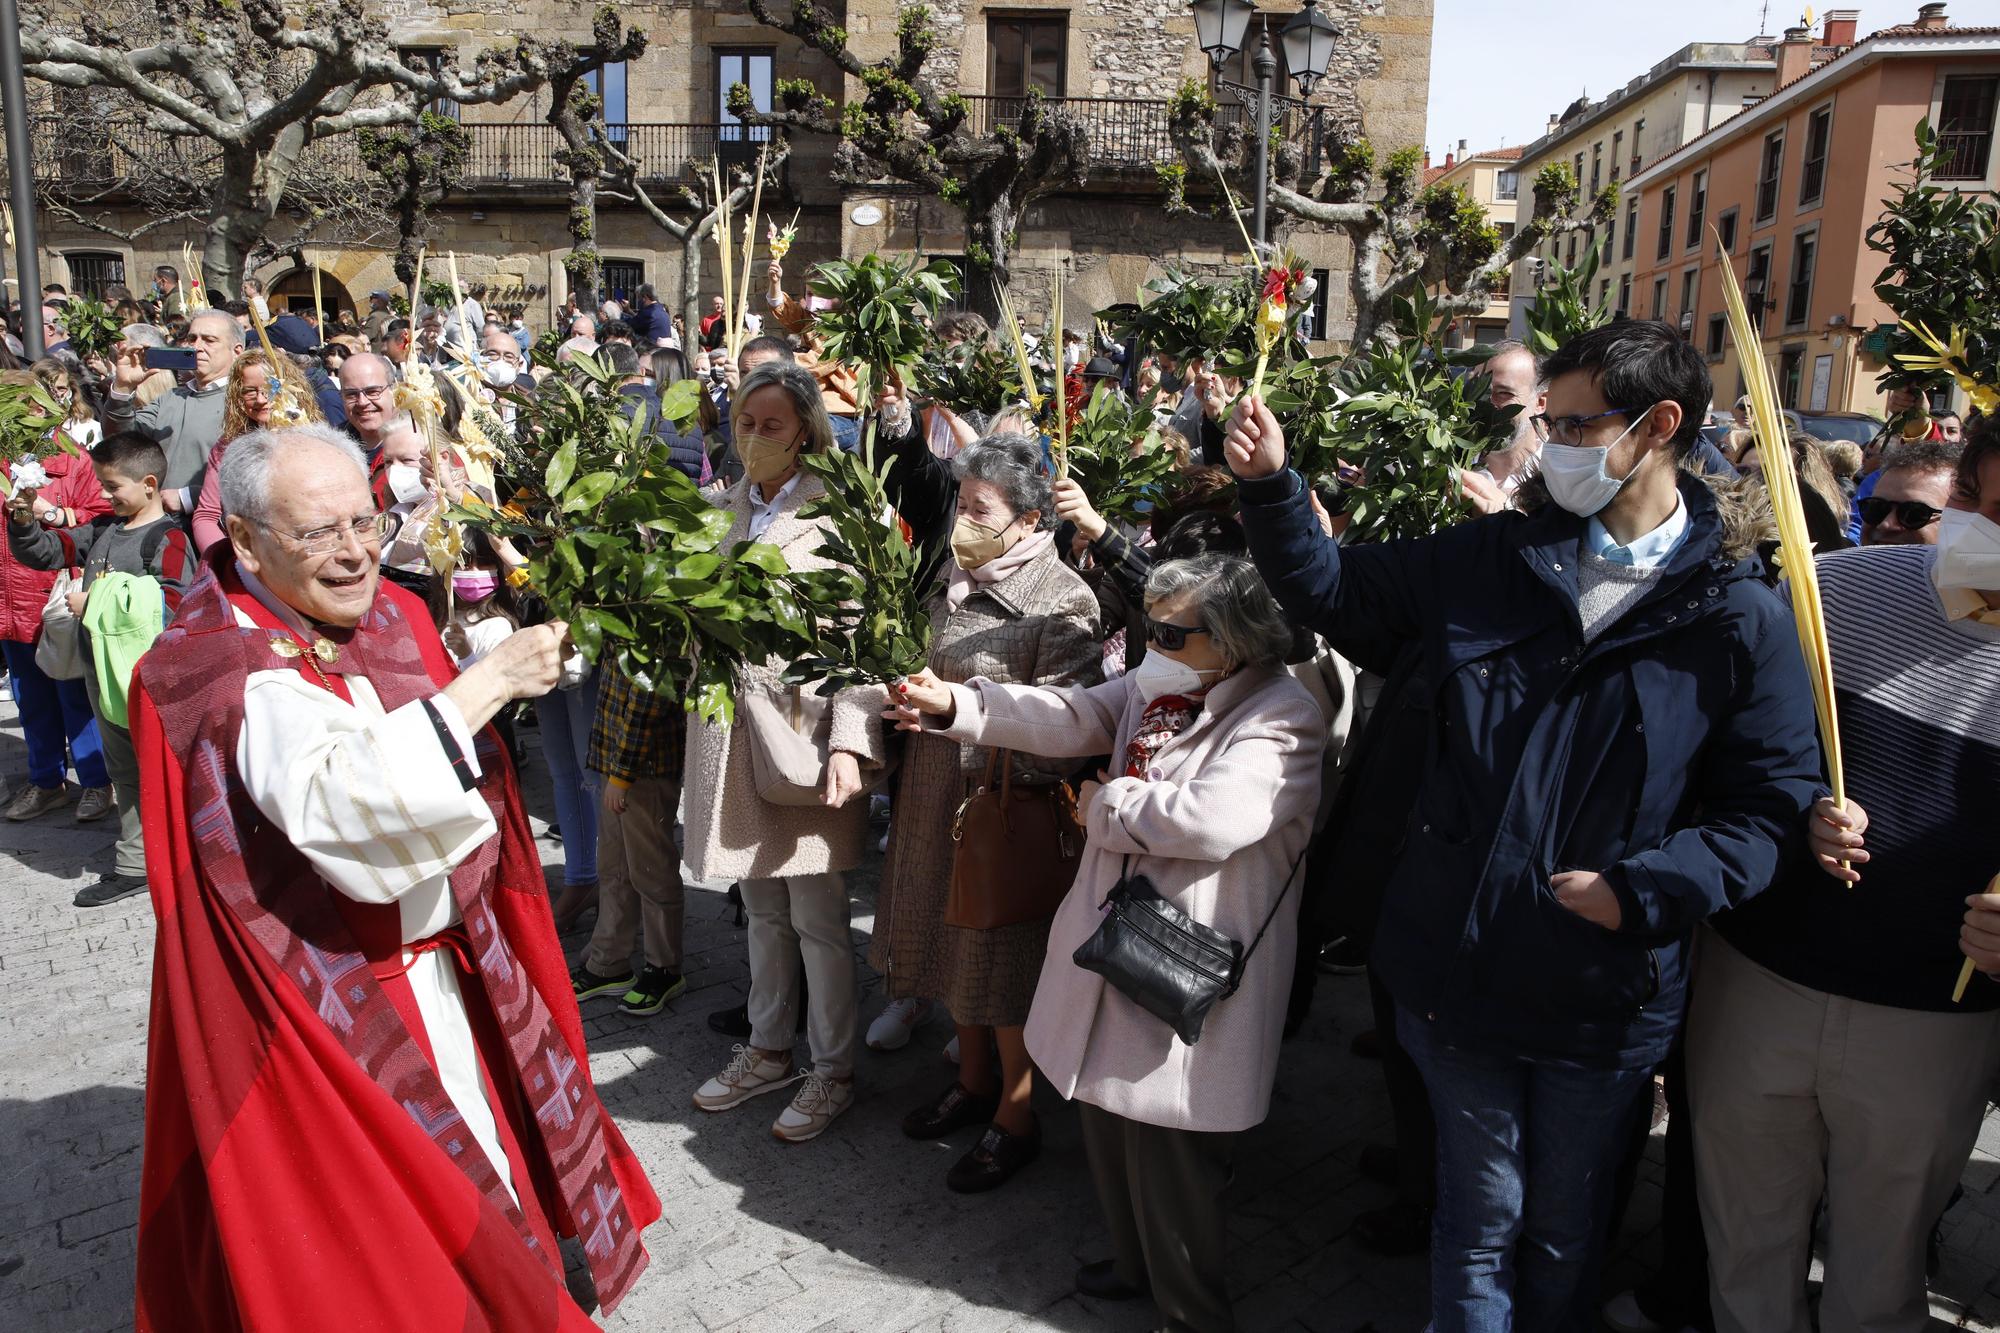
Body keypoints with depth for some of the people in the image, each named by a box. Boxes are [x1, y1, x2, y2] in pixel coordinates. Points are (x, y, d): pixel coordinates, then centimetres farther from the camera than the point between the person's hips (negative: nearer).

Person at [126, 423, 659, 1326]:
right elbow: (333, 800, -37)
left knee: (477, 1166, 22)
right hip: (333, 1005, -6)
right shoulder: (217, 669, -20)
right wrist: (485, 682, -36)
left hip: (445, 967, 7)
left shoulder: (392, 618, 1)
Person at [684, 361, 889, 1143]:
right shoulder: (717, 512, 10)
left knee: (816, 915, 3)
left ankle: (833, 1069, 20)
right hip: (732, 727, 5)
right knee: (762, 909, 18)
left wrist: (850, 742, -23)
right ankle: (768, 1049, 34)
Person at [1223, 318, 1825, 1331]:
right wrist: (1270, 485, -4)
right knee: (1481, 1218, 17)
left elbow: (1768, 803, -6)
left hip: (1605, 999, -1)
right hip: (1459, 970, 1)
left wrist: (1643, 890, -19)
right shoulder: (1491, 562, 0)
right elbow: (1336, 594, 8)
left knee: (1564, 1230, 21)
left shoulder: (1741, 620, -8)